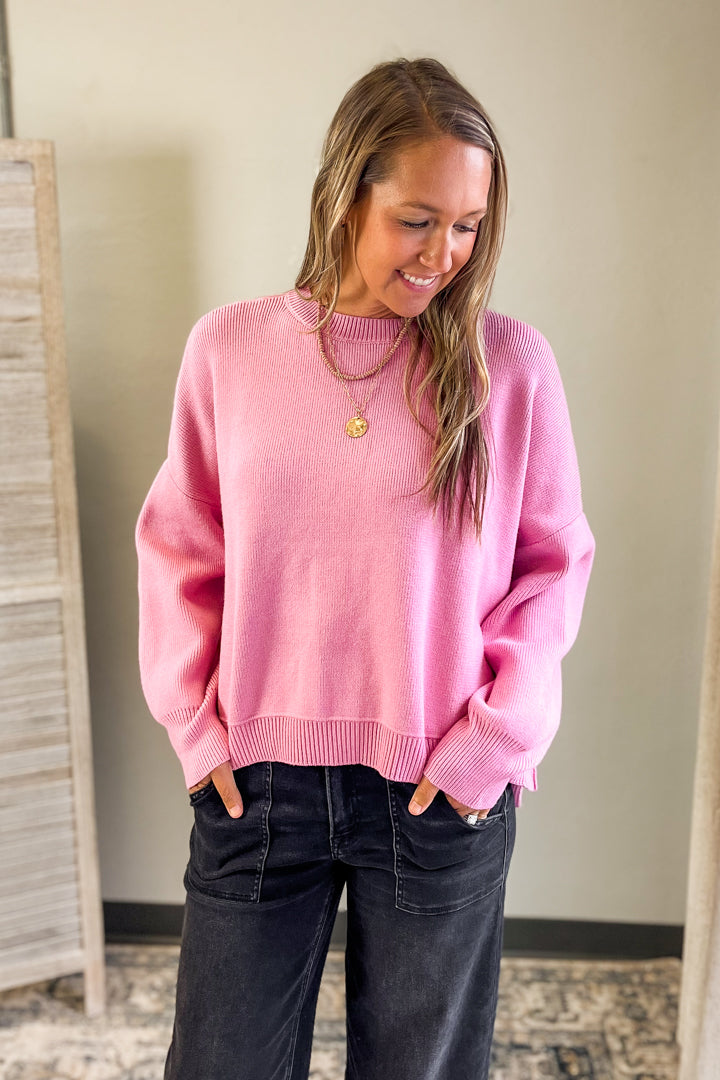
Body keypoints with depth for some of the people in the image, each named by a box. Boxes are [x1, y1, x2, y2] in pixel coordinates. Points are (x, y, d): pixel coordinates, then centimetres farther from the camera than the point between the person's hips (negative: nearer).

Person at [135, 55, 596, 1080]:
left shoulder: (513, 363, -5)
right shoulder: (228, 346, -2)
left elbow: (555, 561, 0)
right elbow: (177, 547, 4)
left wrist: (495, 738, -6)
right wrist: (194, 722, -2)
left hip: (445, 793, 0)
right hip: (255, 782, 1)